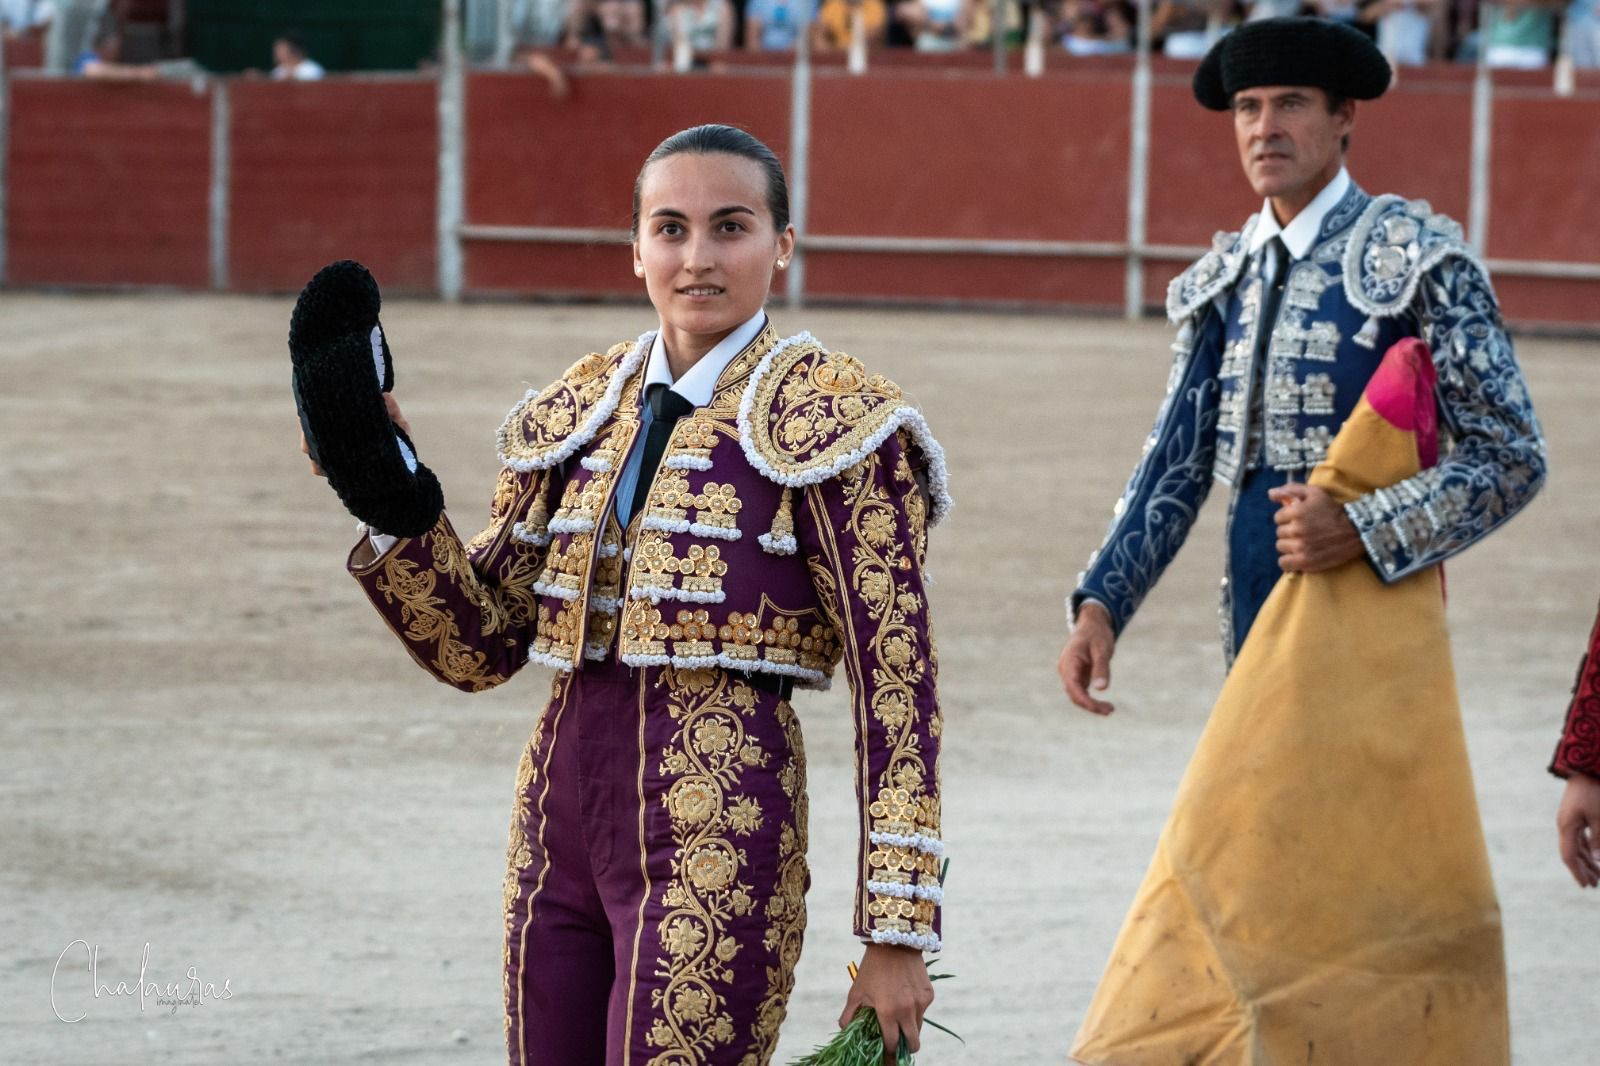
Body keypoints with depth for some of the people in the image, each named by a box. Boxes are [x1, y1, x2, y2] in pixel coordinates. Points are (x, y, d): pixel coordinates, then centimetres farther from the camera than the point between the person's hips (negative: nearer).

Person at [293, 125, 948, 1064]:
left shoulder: (830, 427, -5)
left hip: (719, 831, -6)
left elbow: (898, 693, -8)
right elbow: (479, 649, 11)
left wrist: (899, 935, -12)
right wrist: (388, 489, -4)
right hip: (561, 812, 6)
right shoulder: (581, 414, 12)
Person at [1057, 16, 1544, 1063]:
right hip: (1260, 613, 7)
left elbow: (1512, 456, -8)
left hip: (1364, 605, -7)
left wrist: (1367, 531, -18)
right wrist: (1102, 603, 2)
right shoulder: (1226, 278, 13)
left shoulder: (1416, 258, -7)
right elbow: (1178, 463, 14)